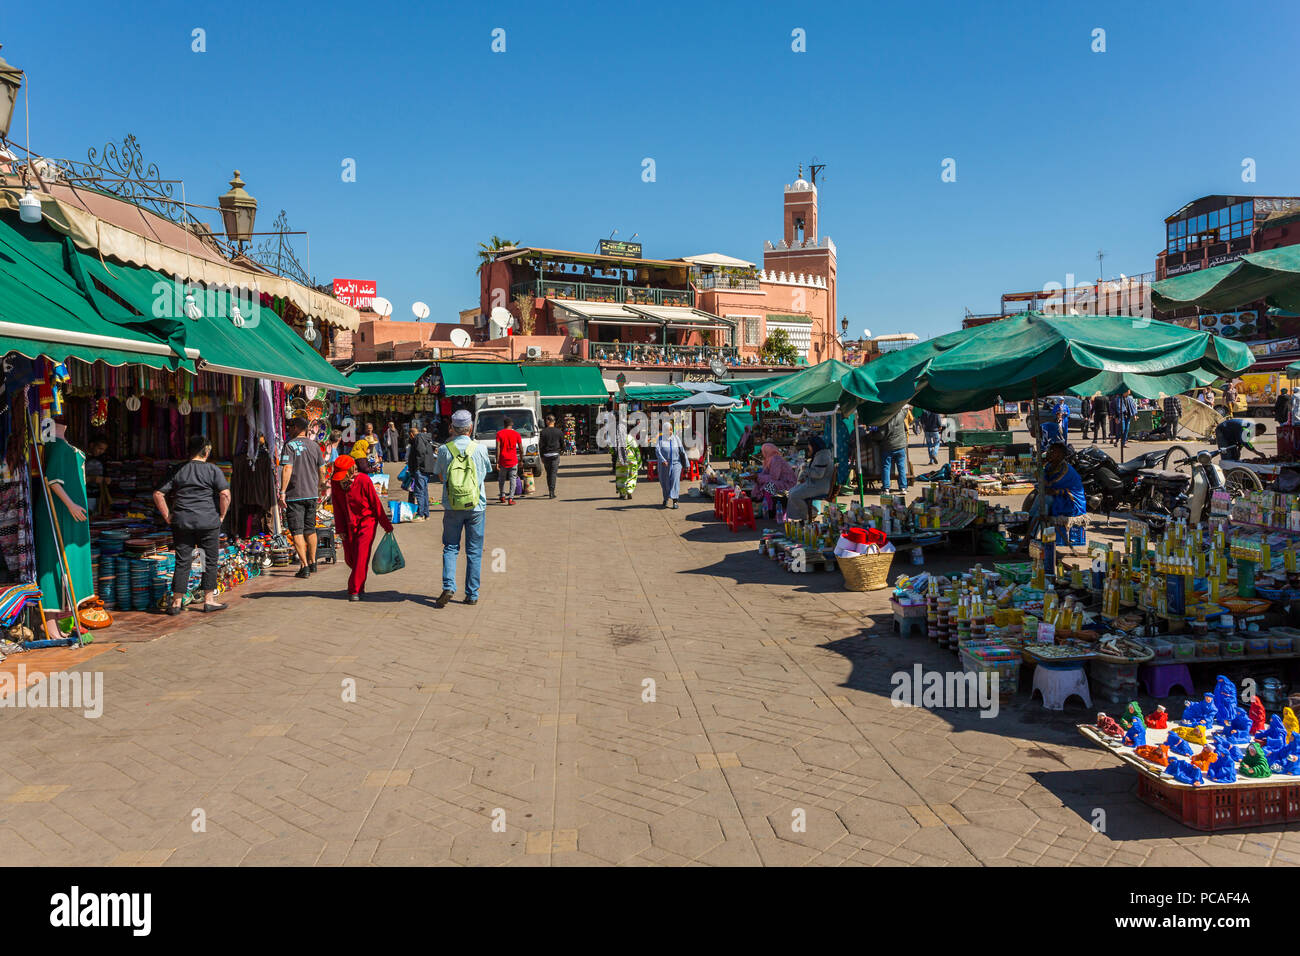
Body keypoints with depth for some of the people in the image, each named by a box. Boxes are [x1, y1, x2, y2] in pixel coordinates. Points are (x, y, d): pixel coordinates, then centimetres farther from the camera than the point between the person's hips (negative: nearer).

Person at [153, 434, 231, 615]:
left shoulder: (178, 471, 8)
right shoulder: (212, 470, -2)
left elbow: (158, 494, 6)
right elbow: (225, 494, -13)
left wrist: (168, 516, 8)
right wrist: (222, 515, -2)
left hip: (181, 522, 3)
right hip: (208, 522, -3)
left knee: (182, 562, 8)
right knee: (211, 560, 8)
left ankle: (177, 602, 10)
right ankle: (209, 600, 10)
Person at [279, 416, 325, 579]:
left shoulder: (290, 445, -9)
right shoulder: (314, 445, 9)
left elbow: (287, 469, -19)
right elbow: (322, 470, 13)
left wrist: (282, 492, -16)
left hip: (294, 495, -6)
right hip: (312, 494, 6)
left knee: (297, 532, -2)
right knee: (310, 530, 16)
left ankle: (304, 566, -5)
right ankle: (312, 564, 23)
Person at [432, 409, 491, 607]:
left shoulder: (444, 449, -7)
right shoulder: (480, 449, -6)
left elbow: (440, 474, 9)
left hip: (452, 507, 0)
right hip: (476, 506, 0)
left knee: (450, 548, 12)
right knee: (474, 551, 8)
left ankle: (448, 586, -6)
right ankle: (472, 594, 11)